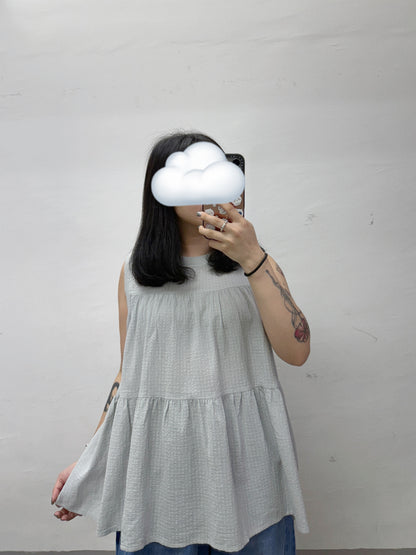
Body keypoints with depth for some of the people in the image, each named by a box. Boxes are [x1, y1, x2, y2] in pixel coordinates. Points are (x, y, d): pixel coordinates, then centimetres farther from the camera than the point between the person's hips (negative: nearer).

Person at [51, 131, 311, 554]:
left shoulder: (255, 264, 3)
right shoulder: (135, 271, 5)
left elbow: (296, 352, -11)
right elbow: (128, 374, 9)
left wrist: (253, 260, -19)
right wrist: (88, 460, 7)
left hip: (242, 455, 0)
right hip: (158, 458, 1)